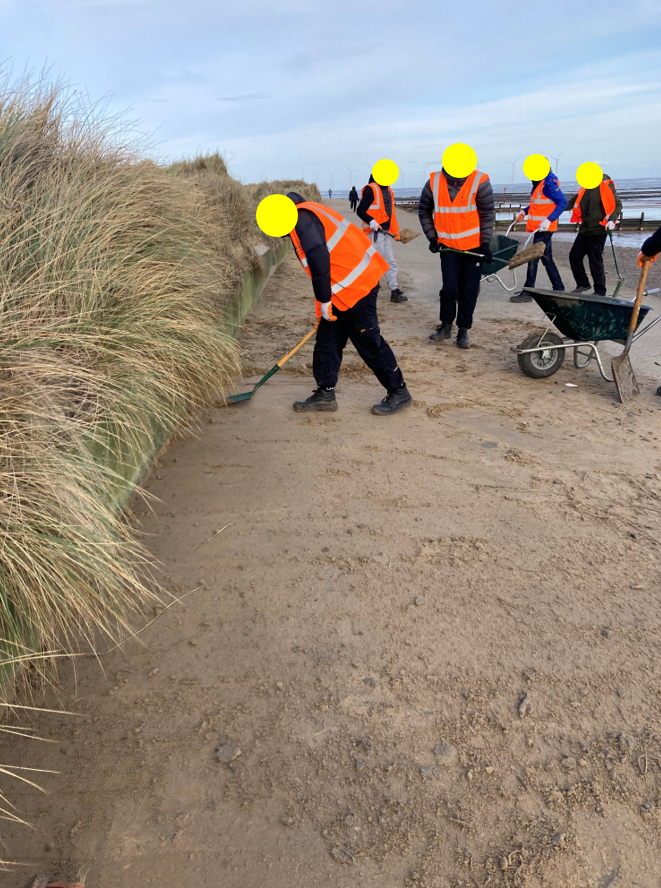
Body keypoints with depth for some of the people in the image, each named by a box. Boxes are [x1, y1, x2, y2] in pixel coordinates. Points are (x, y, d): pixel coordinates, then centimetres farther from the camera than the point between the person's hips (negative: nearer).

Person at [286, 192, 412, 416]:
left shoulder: (302, 219, -11)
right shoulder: (308, 215, 21)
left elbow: (318, 259, -24)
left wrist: (324, 300, -17)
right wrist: (325, 299, 28)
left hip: (355, 284, -11)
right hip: (350, 283, 11)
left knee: (369, 342, -2)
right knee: (327, 339, 12)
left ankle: (399, 393, 11)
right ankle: (325, 393, 19)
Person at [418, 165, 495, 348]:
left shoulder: (479, 182, -13)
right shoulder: (434, 182, -6)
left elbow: (487, 215, -9)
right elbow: (424, 211, 7)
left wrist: (485, 244, -12)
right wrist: (432, 237, 1)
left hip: (474, 246, -1)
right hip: (448, 246, 1)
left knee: (469, 290, 4)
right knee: (449, 288, -6)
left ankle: (463, 330, 15)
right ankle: (446, 326, 14)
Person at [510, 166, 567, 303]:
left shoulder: (549, 183, -16)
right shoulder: (539, 183, 12)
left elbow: (563, 202, -20)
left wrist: (549, 220, -29)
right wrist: (525, 211, 12)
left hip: (544, 228, -10)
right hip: (539, 228, 10)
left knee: (533, 258, -8)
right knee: (547, 259, 14)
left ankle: (527, 293, -4)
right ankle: (559, 288, 22)